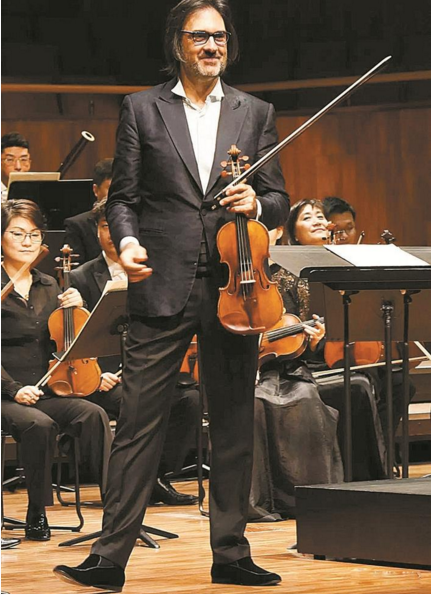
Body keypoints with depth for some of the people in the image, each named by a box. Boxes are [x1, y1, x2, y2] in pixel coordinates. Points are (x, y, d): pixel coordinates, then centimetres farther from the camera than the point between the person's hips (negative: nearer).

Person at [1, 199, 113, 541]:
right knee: (40, 424, -35)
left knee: (94, 414, -25)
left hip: (45, 393, 5)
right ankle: (37, 517, -20)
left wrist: (75, 309, 0)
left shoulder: (48, 287, 16)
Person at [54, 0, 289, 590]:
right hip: (163, 288, -2)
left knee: (234, 426, 7)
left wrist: (257, 203, -10)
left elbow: (279, 201, 12)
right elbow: (123, 195, 5)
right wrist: (128, 241, -13)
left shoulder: (256, 114, 12)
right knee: (138, 424, -5)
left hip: (234, 288, 2)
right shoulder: (142, 109, 7)